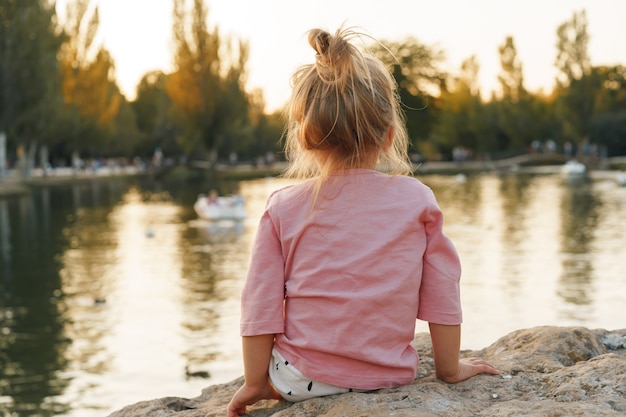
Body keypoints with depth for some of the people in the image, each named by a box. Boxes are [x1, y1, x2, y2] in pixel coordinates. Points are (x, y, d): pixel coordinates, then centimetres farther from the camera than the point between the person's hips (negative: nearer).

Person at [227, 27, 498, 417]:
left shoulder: (283, 208, -6)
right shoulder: (416, 199, -5)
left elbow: (260, 307, -4)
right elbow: (442, 293, 0)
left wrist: (255, 382, 7)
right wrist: (450, 368, 11)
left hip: (300, 380, -1)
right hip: (390, 377, 1)